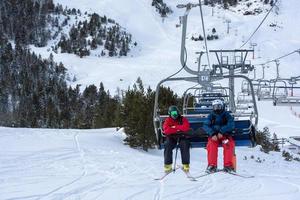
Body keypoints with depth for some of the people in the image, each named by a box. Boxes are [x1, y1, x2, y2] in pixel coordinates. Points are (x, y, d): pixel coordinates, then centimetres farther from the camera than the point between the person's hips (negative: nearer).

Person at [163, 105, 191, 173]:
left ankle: (186, 165, -16)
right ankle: (168, 166, -15)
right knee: (167, 146, -24)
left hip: (181, 137, 0)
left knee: (185, 146, -25)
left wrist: (174, 127, -15)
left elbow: (186, 127, -18)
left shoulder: (183, 119, 0)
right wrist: (178, 129, -17)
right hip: (171, 137, 0)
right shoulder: (168, 120, 1)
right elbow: (166, 130, -16)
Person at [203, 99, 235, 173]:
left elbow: (231, 125, -12)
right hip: (214, 136, 1)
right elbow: (205, 126, -5)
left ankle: (228, 165, -24)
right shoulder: (211, 116, 7)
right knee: (211, 145, -28)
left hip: (225, 135, -1)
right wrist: (212, 134, -23)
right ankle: (212, 165, -25)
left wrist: (221, 132, -25)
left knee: (229, 144, -29)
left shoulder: (227, 115, 3)